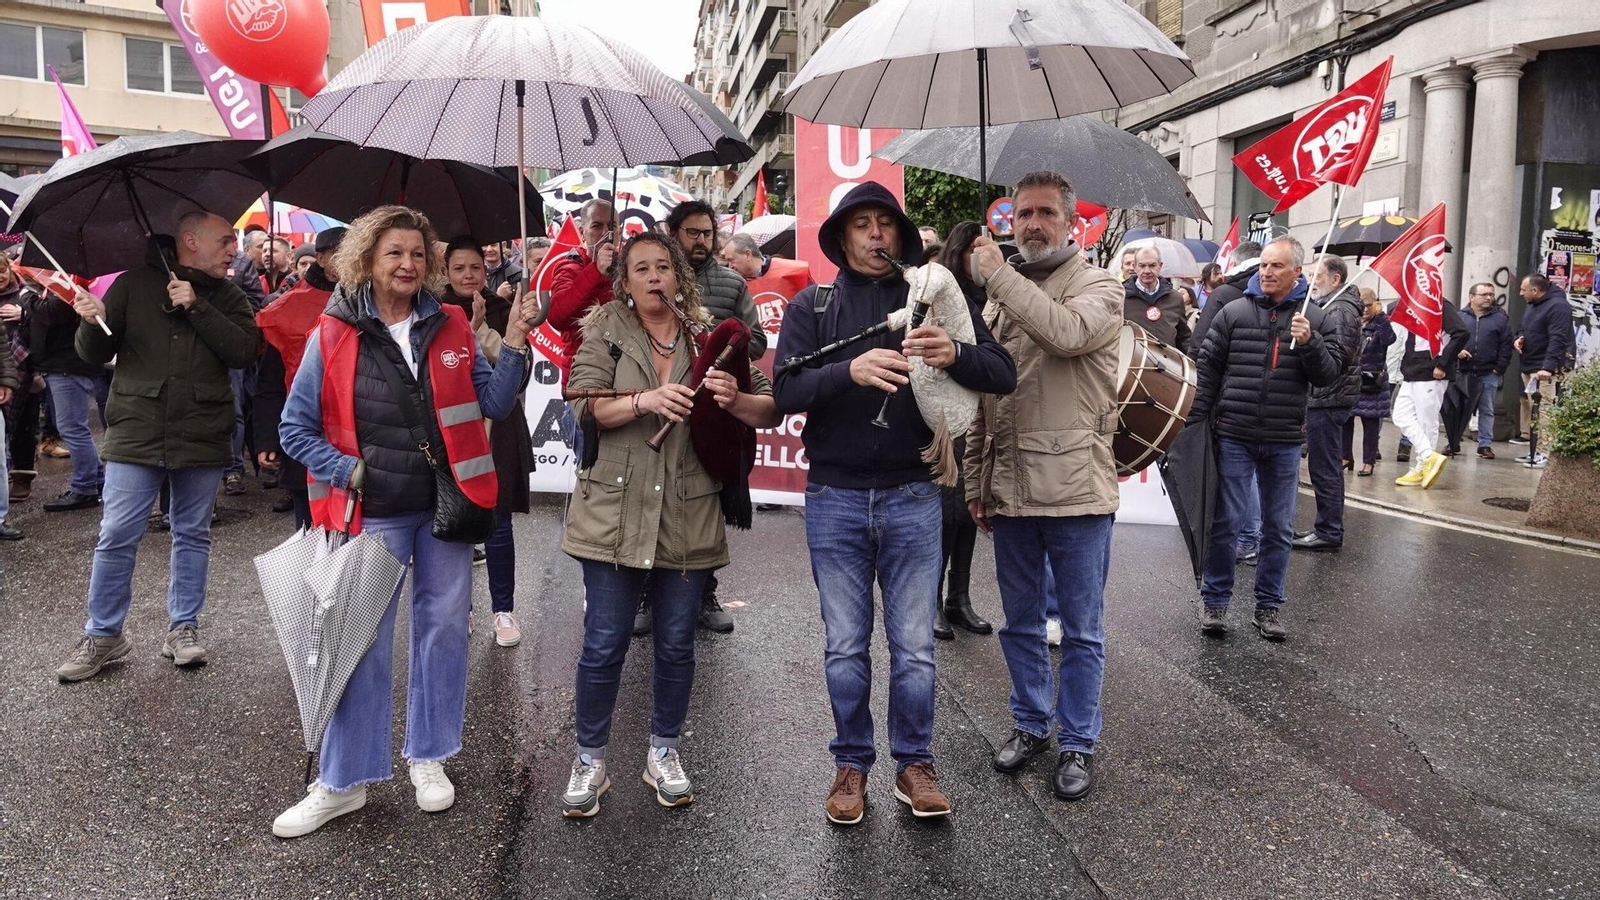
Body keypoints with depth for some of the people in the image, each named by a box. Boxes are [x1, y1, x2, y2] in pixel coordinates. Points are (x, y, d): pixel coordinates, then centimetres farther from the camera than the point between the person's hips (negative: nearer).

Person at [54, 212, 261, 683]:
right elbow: (97, 354, 5)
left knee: (193, 535, 10)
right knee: (116, 537, 0)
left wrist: (196, 307, -15)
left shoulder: (227, 297, 8)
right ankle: (103, 635, 16)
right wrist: (91, 322, -16)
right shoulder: (134, 285, 4)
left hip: (203, 437, 2)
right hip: (136, 433, -1)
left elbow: (243, 350, -9)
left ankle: (183, 627, 24)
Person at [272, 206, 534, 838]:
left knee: (443, 626, 10)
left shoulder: (451, 327, 3)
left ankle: (429, 757, 27)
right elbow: (296, 429, 0)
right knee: (364, 640, 2)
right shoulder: (333, 336, -4)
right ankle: (342, 782, 15)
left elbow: (492, 404, 1)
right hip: (376, 513, -2)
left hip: (447, 504, 3)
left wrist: (513, 347, -10)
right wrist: (348, 470, -11)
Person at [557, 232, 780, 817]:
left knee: (677, 644, 11)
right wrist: (644, 401, -25)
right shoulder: (605, 330, 3)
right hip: (615, 514, -1)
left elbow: (771, 410, 3)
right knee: (604, 646, 3)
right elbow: (584, 405, -9)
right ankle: (590, 761, 23)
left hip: (689, 519, 2)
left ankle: (664, 753, 31)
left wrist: (735, 400, -18)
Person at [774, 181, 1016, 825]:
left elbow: (1004, 375, -5)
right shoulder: (811, 307, 4)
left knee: (914, 646, 7)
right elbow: (787, 390, -11)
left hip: (911, 496, 0)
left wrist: (954, 355, -27)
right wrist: (850, 370, -30)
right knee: (845, 647, 10)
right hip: (835, 498, 0)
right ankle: (851, 766, 25)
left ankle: (914, 764, 24)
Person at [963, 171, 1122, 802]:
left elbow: (1067, 332, -28)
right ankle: (1030, 723, 34)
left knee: (1081, 630, 7)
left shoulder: (1097, 287, -3)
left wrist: (997, 273, -20)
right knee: (1021, 623, 17)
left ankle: (1077, 742, 22)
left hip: (1075, 489, -5)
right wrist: (975, 482, 12)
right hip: (1008, 489, 5)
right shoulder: (997, 298, 12)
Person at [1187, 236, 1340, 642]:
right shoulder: (1233, 312, 1)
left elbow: (1329, 375, 1)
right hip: (1234, 437, -1)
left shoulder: (1315, 320, 4)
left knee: (1279, 528, 9)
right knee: (1226, 522, 2)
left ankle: (1269, 605, 22)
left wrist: (1309, 343, -16)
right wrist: (1196, 421, -2)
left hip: (1284, 443, 2)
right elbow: (1208, 369, 3)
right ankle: (1215, 600, 16)